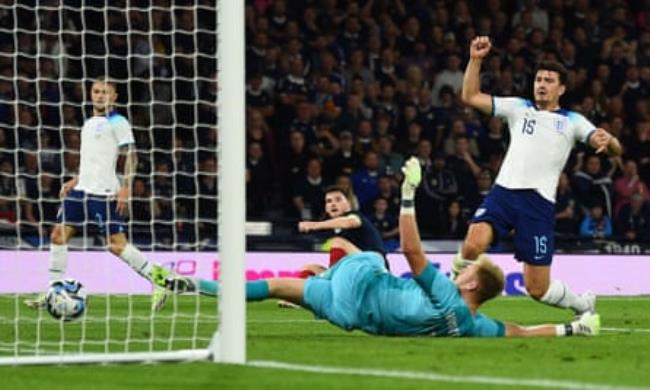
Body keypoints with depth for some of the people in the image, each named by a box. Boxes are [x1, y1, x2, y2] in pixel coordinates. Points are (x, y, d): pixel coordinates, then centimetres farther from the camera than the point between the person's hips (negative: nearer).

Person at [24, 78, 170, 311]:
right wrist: (75, 181, 20)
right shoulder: (89, 124, 20)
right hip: (82, 189, 8)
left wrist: (126, 187, -20)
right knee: (59, 235, 2)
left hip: (105, 193, -8)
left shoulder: (117, 123, -5)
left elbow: (131, 156, -10)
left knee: (117, 244, -12)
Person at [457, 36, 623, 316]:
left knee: (538, 289, -1)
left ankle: (583, 304, 29)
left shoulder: (572, 121, 12)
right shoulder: (518, 108, 17)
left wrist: (608, 141, -23)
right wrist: (475, 60, 0)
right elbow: (470, 97, 12)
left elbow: (614, 149, 1)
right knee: (473, 245, -29)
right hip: (504, 191, 1)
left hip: (539, 201, -1)